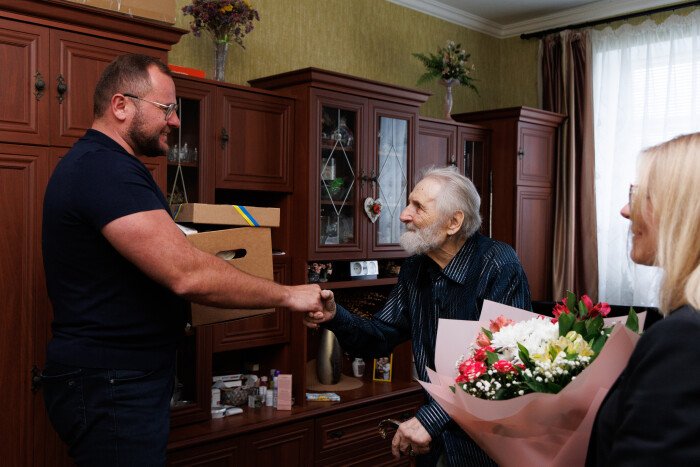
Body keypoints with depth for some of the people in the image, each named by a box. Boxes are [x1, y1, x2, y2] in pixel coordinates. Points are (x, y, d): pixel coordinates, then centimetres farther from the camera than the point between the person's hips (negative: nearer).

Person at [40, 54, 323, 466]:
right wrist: (287, 295, -19)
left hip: (127, 376, 10)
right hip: (111, 385, -10)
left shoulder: (100, 165, 14)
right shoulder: (105, 169, -21)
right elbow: (187, 275, -29)